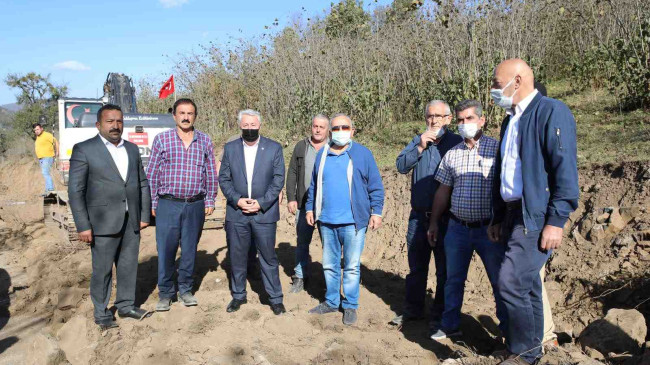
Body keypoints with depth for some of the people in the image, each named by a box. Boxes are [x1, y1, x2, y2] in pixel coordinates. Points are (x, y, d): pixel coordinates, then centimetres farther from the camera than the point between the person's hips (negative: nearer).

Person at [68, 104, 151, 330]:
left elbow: (143, 184, 14)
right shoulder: (84, 149, -3)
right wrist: (83, 225, -11)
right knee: (102, 270, 5)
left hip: (132, 222, 4)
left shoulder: (132, 149, 12)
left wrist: (145, 215, 8)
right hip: (104, 223, -4)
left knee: (129, 266, 12)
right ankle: (101, 313, 20)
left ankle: (126, 305, 28)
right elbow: (75, 190, -6)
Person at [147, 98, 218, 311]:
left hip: (195, 206, 2)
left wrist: (210, 200, 6)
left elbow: (211, 174, 10)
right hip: (168, 205, -1)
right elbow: (152, 174, 4)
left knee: (190, 250, 10)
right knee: (166, 250, 1)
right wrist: (152, 203, 0)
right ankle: (165, 294, 17)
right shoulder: (162, 139, 2)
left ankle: (185, 290, 25)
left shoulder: (205, 141, 7)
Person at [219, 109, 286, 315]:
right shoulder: (230, 148, 6)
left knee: (268, 257, 4)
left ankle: (275, 298, 17)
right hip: (236, 212, 2)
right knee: (237, 257, 11)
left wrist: (261, 203, -11)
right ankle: (238, 296, 28)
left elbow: (278, 180, -3)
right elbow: (224, 179, 4)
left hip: (264, 212, -2)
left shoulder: (274, 148, 0)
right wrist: (237, 200, -11)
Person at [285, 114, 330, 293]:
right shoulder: (301, 147, 7)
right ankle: (300, 277, 22)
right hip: (303, 204, 2)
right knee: (302, 241, 10)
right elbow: (292, 173, 7)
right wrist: (291, 198, 0)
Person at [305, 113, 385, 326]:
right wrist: (310, 208, 12)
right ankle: (331, 302, 30)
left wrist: (376, 212, -8)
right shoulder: (322, 155, 8)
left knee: (352, 266, 6)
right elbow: (314, 185, 16)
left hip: (352, 222, -4)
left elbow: (376, 186, -2)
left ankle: (350, 306, 19)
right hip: (326, 221, 4)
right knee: (329, 265, 15)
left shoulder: (362, 154, -3)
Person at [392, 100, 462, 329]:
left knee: (444, 269, 7)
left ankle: (440, 316, 21)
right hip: (418, 215, 4)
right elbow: (401, 166, -2)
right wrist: (420, 147, -14)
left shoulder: (457, 143, -5)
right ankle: (413, 309, 31)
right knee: (416, 267, 16)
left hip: (445, 218, -4)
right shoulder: (418, 141, 9)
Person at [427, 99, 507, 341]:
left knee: (500, 282, 6)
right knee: (453, 280, 14)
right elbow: (443, 191, 13)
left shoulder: (497, 149, -4)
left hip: (489, 229, -4)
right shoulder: (452, 154, 8)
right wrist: (434, 222, 13)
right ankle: (450, 326, 29)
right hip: (457, 228, 4)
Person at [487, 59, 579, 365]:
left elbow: (565, 169, -16)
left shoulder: (551, 111, -9)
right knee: (527, 285, 14)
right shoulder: (511, 119, 17)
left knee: (511, 282, -12)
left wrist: (556, 221, -20)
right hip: (514, 214, 8)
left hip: (536, 216, -8)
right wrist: (498, 218, 18)